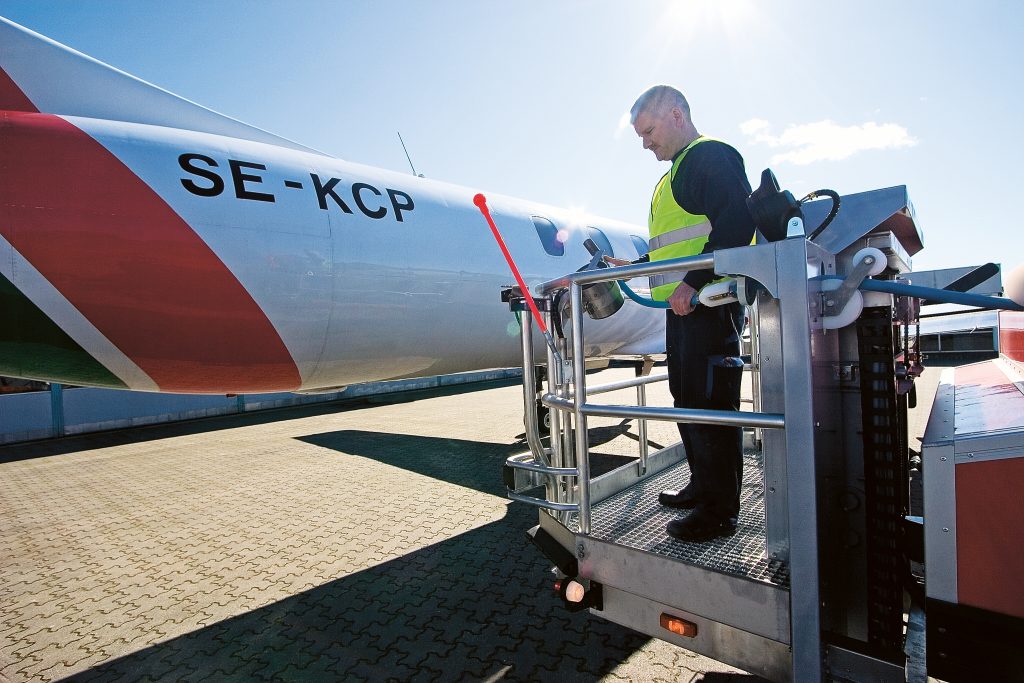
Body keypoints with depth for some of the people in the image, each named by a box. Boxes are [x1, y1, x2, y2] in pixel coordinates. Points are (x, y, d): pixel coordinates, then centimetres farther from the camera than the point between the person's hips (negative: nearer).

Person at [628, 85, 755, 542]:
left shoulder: (711, 155, -5)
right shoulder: (679, 170, 26)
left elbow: (736, 225, -20)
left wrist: (693, 283, -25)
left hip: (708, 302, -11)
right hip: (684, 304, 11)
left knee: (710, 403, -7)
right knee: (688, 398, 15)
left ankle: (720, 510, 4)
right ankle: (702, 488, 29)